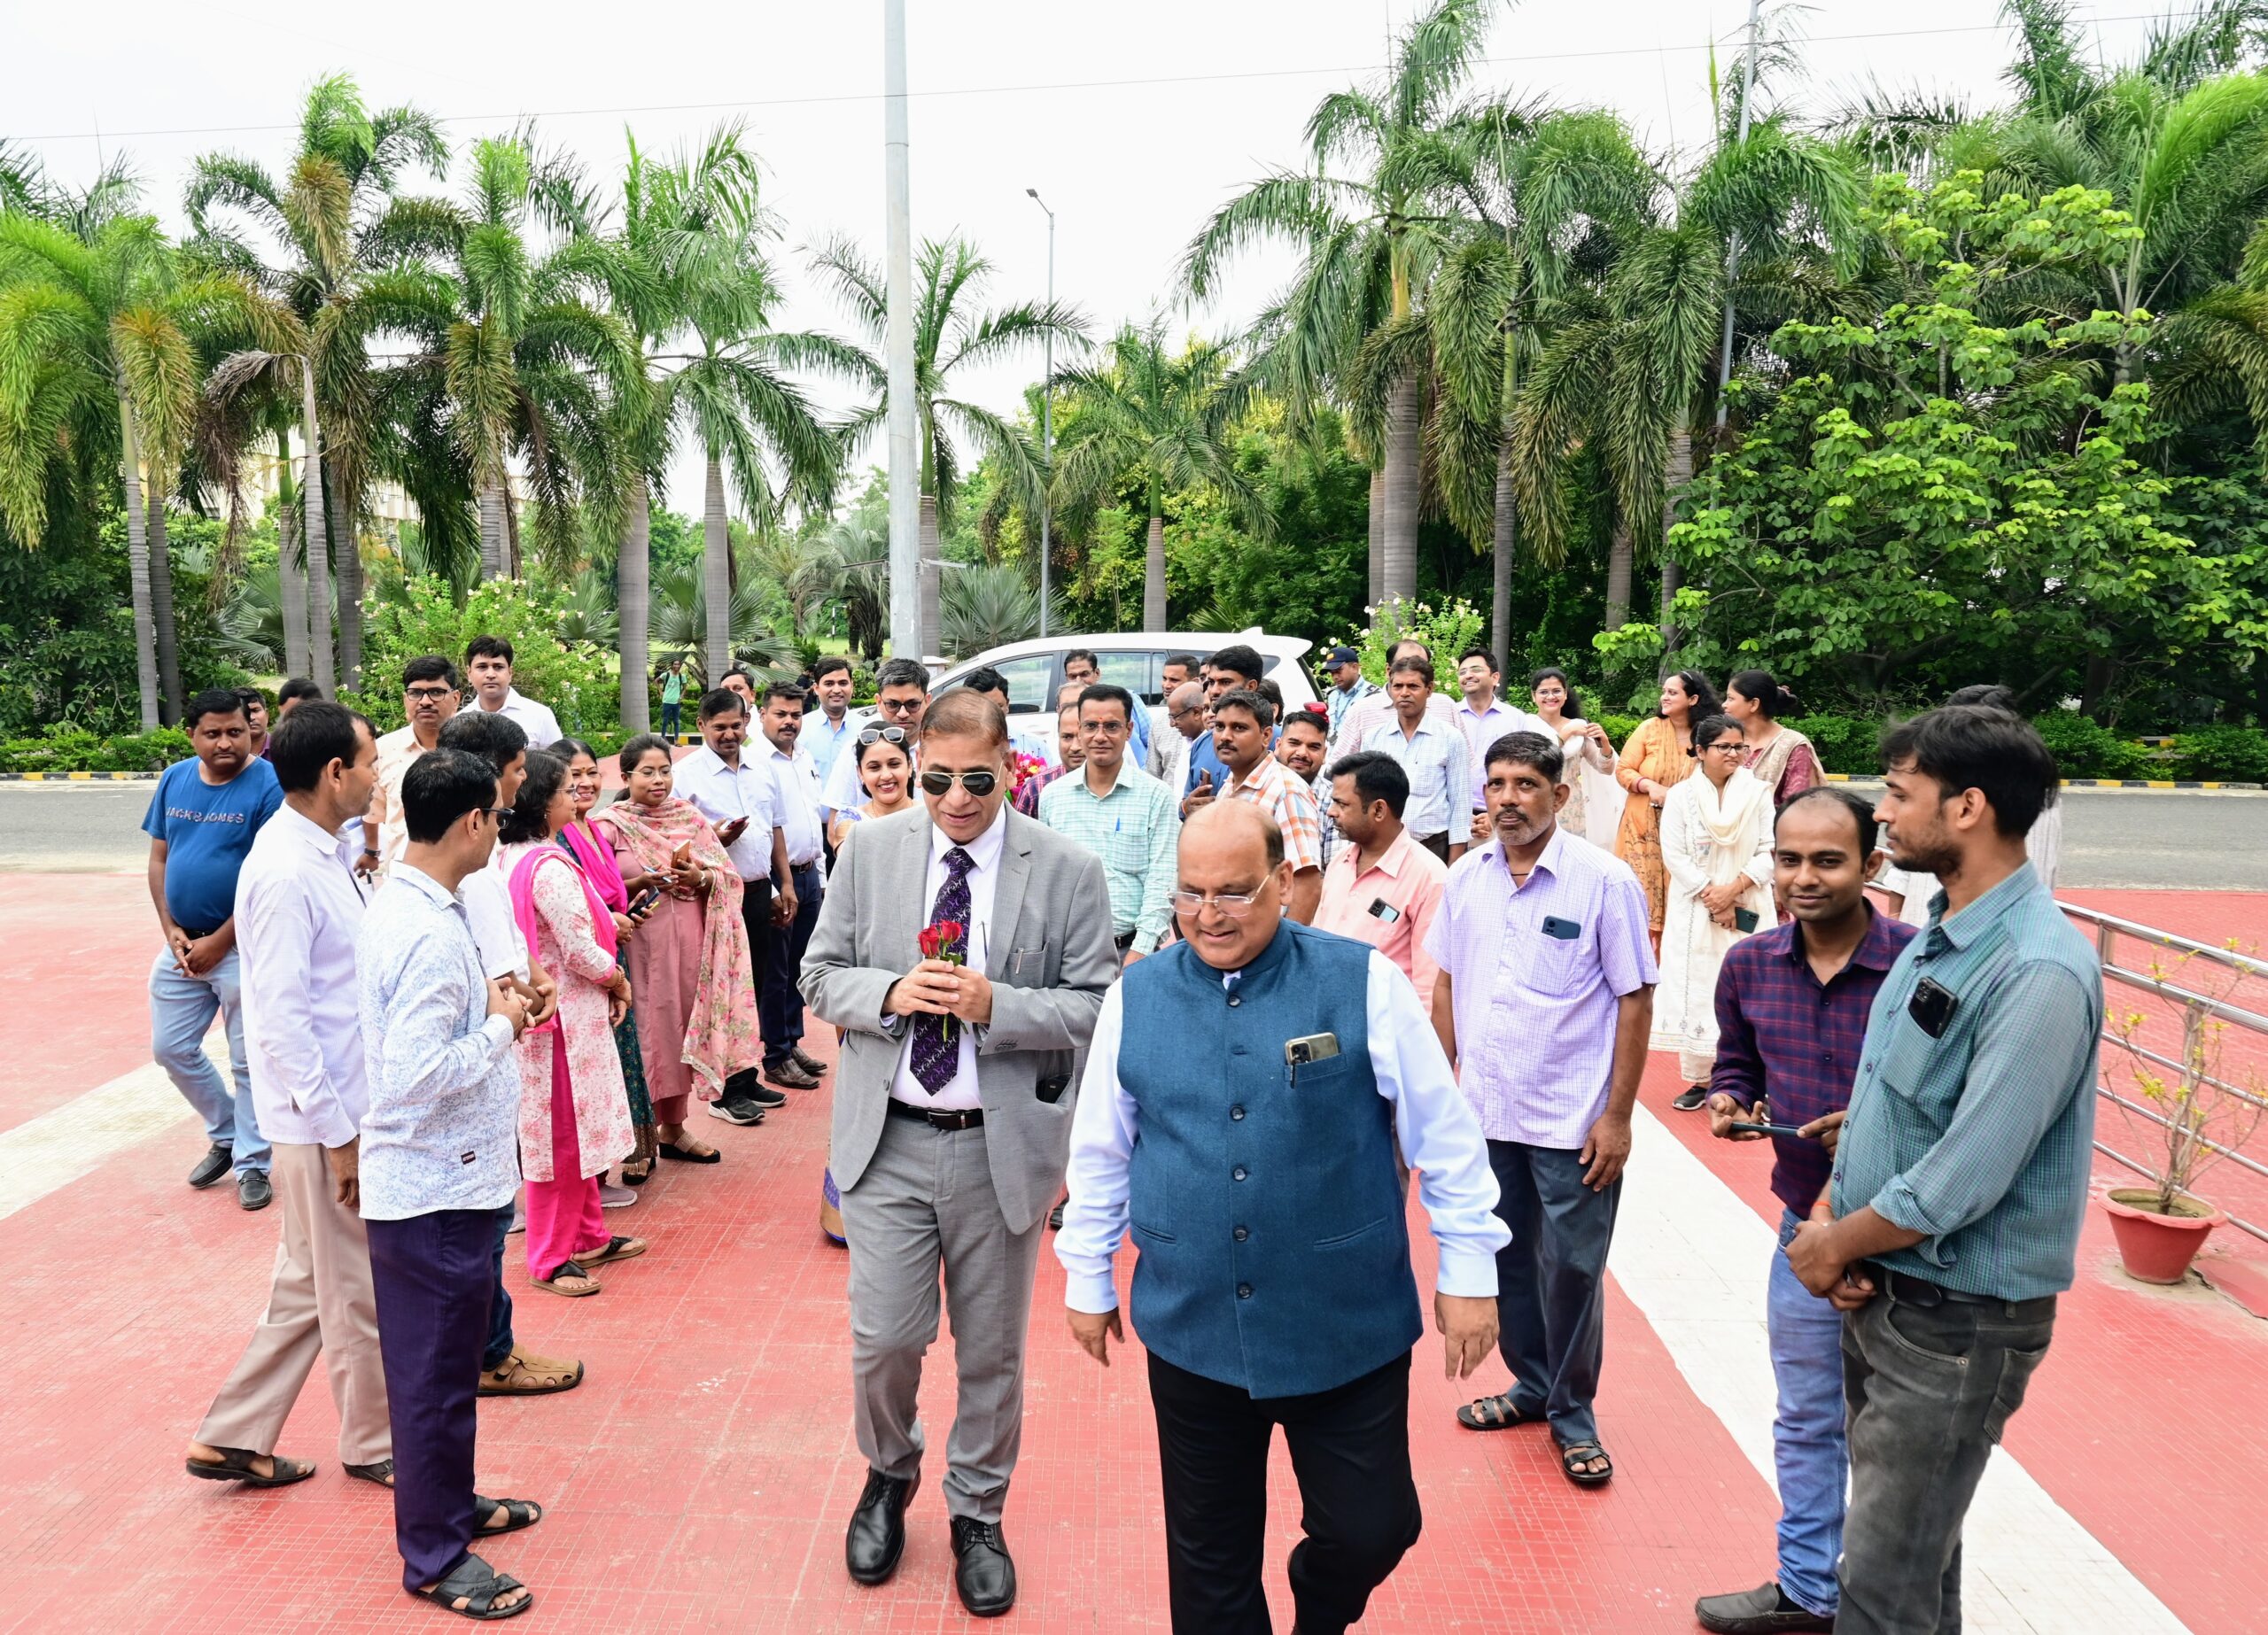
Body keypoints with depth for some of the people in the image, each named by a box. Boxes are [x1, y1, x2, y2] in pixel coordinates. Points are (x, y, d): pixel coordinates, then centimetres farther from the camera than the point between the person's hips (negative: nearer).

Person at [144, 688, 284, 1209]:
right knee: (171, 1048, 13)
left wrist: (219, 942, -13)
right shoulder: (174, 780, 4)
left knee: (248, 1062, 4)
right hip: (181, 944, 6)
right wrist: (172, 932, -2)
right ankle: (226, 1134, 34)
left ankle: (252, 1164, 19)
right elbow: (158, 860, 9)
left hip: (242, 947, -6)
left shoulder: (268, 785, -13)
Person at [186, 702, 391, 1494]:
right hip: (323, 1117, -9)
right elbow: (281, 1019, -22)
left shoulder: (324, 852, 6)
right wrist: (337, 1133, -18)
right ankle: (374, 1444, 28)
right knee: (358, 1292, 9)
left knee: (309, 1286, 20)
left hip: (349, 1102, 9)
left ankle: (233, 1438, 33)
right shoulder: (286, 872, -22)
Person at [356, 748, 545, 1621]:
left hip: (424, 1180, 10)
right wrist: (501, 1027, -17)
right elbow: (419, 1077, -30)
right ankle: (434, 1556, 23)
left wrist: (489, 1009, 6)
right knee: (436, 1374, 6)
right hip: (438, 1188, -10)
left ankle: (451, 1504, 40)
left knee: (443, 1362, 23)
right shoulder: (433, 934, -26)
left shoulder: (397, 906, 5)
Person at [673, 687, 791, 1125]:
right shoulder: (686, 775, -7)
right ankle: (724, 1092, 8)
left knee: (753, 989, 13)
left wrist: (785, 883, 17)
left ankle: (747, 1079, 25)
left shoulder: (762, 772, 12)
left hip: (758, 892, 6)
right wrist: (715, 838, -23)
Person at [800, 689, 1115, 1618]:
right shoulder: (871, 851, 0)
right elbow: (821, 974, 4)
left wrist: (993, 1005, -22)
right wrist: (888, 993, -17)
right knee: (883, 1340, 7)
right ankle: (889, 1475, 40)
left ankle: (977, 1515, 38)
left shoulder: (1068, 872, -7)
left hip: (1003, 1147, -1)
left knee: (992, 1352, 13)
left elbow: (1095, 1010, -7)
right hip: (889, 1138, 1)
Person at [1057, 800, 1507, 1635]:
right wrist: (1087, 1278, 13)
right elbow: (1099, 1153, 9)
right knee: (1208, 1555, 14)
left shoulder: (1364, 983, -9)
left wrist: (1468, 1271, -1)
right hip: (1191, 1330, 2)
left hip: (1349, 1329, -2)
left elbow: (1445, 1135, -3)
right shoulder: (1134, 998, -1)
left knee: (1370, 1532, 8)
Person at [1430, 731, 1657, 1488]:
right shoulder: (1466, 876, 1)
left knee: (1570, 1270, 6)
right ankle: (1532, 1384, 37)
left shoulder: (1605, 881, -11)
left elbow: (1635, 999, -9)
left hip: (1571, 1120, -4)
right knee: (1505, 1259, 17)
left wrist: (1617, 1116, -11)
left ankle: (1572, 1412, 26)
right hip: (1482, 1111, 4)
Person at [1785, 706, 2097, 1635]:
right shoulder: (1936, 935, 4)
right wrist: (1834, 1227, -3)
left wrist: (1835, 1243, -10)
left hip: (1958, 1320, -8)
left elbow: (1963, 1179, -25)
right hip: (1881, 1289, 8)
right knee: (1910, 1540, 25)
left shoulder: (2040, 974, -24)